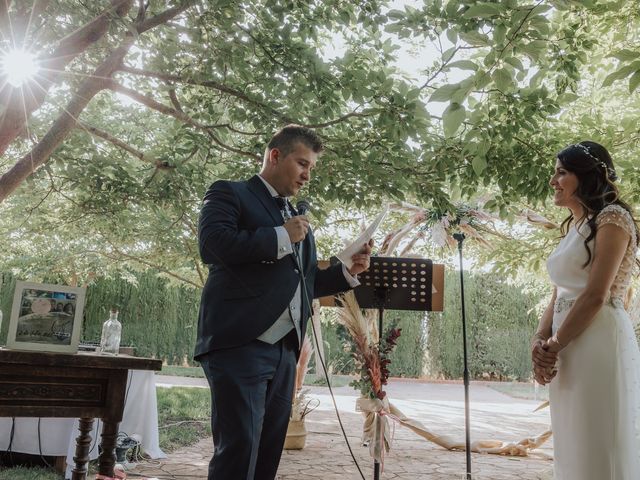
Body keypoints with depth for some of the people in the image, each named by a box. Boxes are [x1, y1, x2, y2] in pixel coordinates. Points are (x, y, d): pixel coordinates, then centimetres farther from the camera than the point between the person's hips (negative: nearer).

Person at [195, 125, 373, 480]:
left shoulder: (297, 219, 23)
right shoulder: (229, 194, 2)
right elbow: (212, 245, -16)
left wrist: (348, 271, 8)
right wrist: (281, 236, -11)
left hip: (284, 352, 7)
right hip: (239, 345, -7)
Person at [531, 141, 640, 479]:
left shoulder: (612, 218, -8)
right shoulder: (573, 227, 18)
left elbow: (596, 296, -16)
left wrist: (553, 347, -11)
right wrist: (540, 341, -1)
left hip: (598, 345, -8)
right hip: (566, 350, 8)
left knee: (598, 448, 1)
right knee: (573, 446, 14)